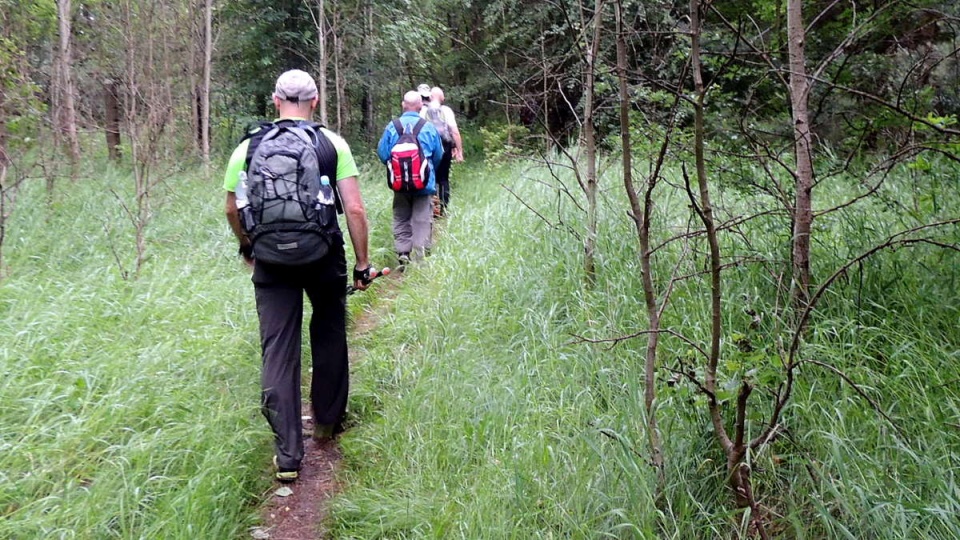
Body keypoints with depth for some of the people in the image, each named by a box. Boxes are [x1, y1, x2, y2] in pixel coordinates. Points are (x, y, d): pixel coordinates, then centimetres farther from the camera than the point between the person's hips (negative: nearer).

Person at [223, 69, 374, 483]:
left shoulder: (249, 147, 2)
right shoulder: (333, 144, -3)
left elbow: (232, 208, 10)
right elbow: (354, 209, -9)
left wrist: (247, 247, 28)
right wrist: (362, 264, -1)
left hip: (271, 262, 1)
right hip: (325, 259, 0)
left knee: (278, 351, 4)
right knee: (329, 339, 21)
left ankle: (287, 454, 3)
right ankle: (327, 423, 34)